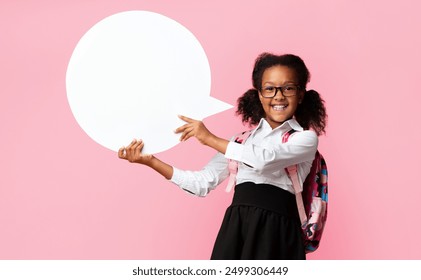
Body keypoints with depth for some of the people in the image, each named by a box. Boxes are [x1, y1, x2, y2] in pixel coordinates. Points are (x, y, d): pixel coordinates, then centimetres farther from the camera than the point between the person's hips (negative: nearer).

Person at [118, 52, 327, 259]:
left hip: (275, 232, -3)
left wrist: (210, 138, -8)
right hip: (236, 228, 3)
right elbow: (203, 183, 12)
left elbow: (264, 160, -15)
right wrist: (150, 161, 6)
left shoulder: (306, 138, 3)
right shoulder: (242, 139, 16)